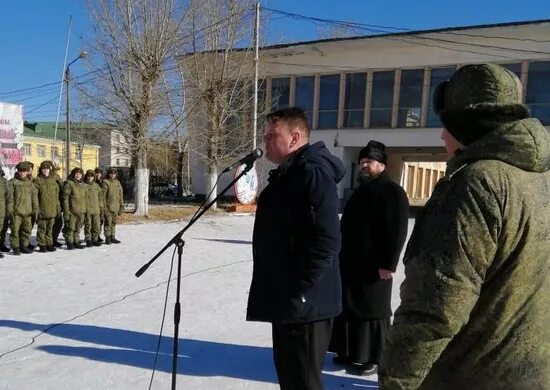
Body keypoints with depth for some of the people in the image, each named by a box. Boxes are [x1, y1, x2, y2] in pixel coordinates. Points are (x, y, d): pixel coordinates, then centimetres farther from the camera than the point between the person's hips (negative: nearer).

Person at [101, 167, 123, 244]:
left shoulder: (117, 182, 13)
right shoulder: (105, 182, -6)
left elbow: (120, 196, 16)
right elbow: (102, 195, -9)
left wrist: (121, 206, 14)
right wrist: (103, 206, -14)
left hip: (115, 207, 6)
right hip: (108, 206, -6)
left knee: (113, 223, 12)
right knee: (107, 222, -4)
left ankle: (112, 237, 20)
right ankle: (107, 238, 2)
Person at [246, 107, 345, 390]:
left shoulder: (313, 174, -18)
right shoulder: (285, 175, 14)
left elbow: (325, 242, -26)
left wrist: (298, 293, -22)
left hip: (304, 305, -10)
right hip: (285, 302, 10)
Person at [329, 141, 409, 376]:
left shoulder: (392, 192, -11)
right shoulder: (361, 190, 17)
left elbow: (397, 232, -18)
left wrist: (388, 264, -21)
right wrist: (342, 255, 20)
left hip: (374, 265, -8)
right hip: (351, 263, 9)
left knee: (373, 312, 3)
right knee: (349, 308, 15)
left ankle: (374, 359, 17)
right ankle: (351, 352, 29)